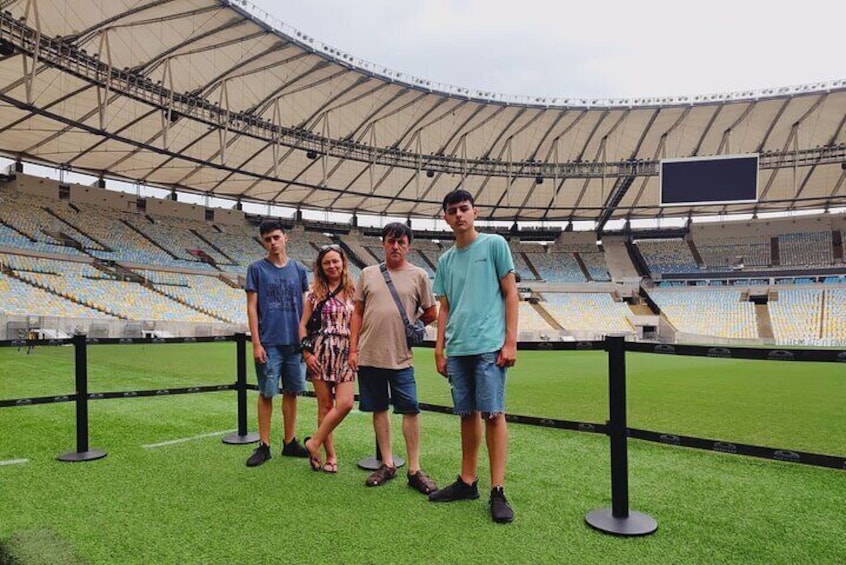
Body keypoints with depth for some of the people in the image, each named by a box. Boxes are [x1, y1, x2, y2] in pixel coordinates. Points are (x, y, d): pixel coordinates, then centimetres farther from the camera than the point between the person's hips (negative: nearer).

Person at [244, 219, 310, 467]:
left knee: (291, 392, 9)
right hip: (269, 343, -3)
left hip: (295, 342, 3)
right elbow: (252, 307, -1)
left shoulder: (299, 270, 9)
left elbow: (305, 307, 11)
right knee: (267, 393, 3)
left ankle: (290, 442, 20)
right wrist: (256, 343, -8)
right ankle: (264, 446, 14)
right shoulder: (257, 269, 1)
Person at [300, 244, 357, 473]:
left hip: (345, 353, 1)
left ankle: (314, 442, 6)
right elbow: (303, 324, 6)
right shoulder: (315, 293, 6)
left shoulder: (352, 291, 7)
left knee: (345, 403, -12)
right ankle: (331, 455, 15)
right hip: (321, 352, -1)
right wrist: (307, 352, -4)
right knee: (325, 405, 3)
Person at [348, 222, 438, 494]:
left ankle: (414, 470, 10)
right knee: (379, 409, 10)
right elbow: (358, 313, 9)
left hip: (401, 357, -2)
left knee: (410, 410, -2)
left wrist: (407, 327, 9)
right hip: (369, 355, 2)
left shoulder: (418, 276, 2)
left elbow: (431, 313, 9)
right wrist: (353, 348, 4)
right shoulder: (368, 274, 8)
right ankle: (387, 464, 24)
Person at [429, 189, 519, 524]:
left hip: (489, 346, -4)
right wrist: (439, 350, 11)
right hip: (457, 349, 5)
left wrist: (510, 342, -7)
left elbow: (510, 293, 0)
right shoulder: (445, 260, 15)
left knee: (493, 413, -4)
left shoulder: (494, 244, 2)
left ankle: (498, 492, 3)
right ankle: (467, 481, 22)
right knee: (467, 414, 11)